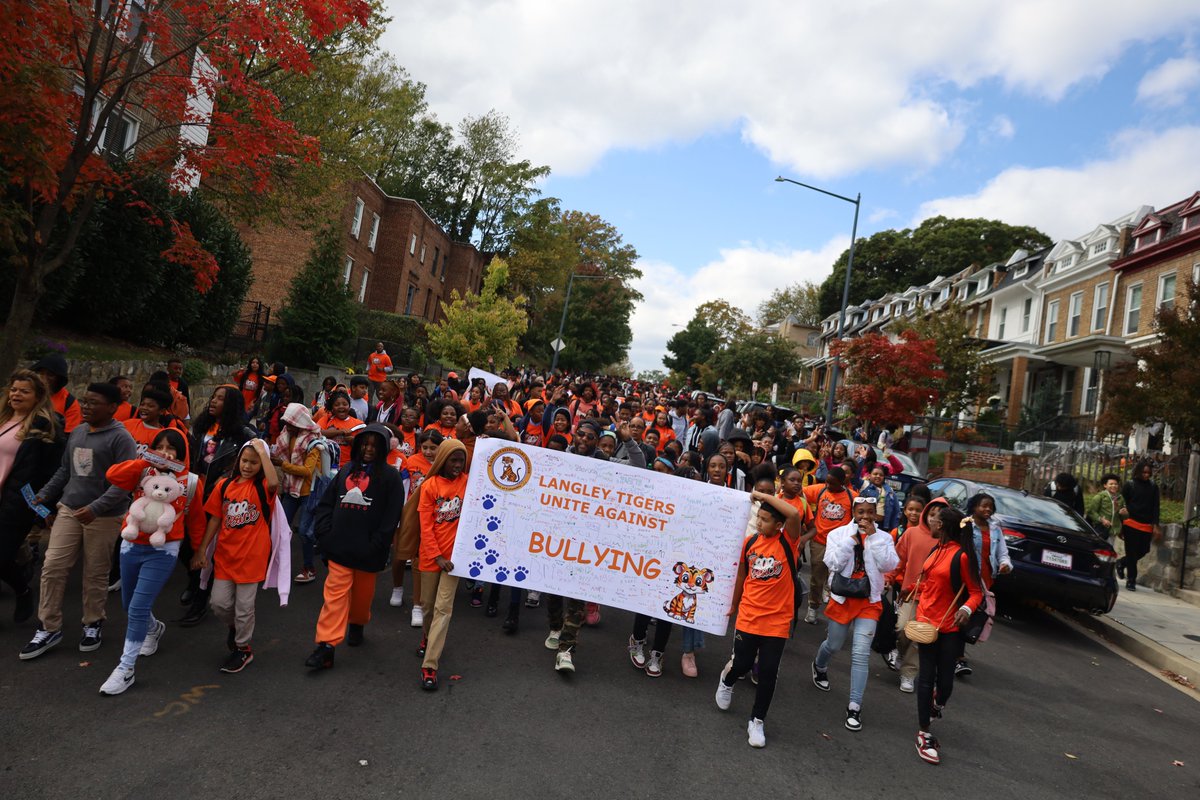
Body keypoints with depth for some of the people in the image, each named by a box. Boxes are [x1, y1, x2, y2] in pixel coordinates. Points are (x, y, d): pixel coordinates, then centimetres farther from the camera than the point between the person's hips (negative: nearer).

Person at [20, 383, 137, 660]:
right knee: (52, 568, 2)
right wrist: (44, 495, 12)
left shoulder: (120, 438, -12)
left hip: (104, 517, -6)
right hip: (68, 510, 6)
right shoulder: (77, 433, 10)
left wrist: (95, 508, -26)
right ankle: (49, 628, 15)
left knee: (95, 574, 6)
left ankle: (92, 625, 25)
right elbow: (65, 470, 21)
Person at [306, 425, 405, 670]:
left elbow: (391, 516, -8)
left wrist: (376, 546, -14)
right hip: (339, 547, 2)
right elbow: (326, 503, 13)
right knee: (335, 594, -4)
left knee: (362, 594, 14)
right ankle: (326, 646, -4)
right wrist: (325, 534, 0)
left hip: (367, 550, -2)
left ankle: (357, 625, 40)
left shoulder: (390, 476, -2)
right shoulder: (345, 471, 11)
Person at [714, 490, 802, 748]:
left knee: (768, 673, 1)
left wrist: (764, 495, -26)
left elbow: (794, 514, -33)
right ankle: (727, 678, 44)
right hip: (748, 617, 2)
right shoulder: (750, 542, -1)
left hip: (777, 621, -2)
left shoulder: (788, 541, -12)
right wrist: (733, 606, 21)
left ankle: (757, 720, 20)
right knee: (742, 664, 9)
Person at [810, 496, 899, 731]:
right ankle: (819, 667, 52)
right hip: (842, 598, 0)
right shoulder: (839, 533, -5)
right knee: (834, 645, 17)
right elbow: (833, 564, -14)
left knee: (861, 654, -6)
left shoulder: (883, 537, -2)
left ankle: (854, 707, 3)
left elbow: (889, 565, -16)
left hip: (869, 601, 0)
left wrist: (873, 536, -19)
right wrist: (852, 539, -19)